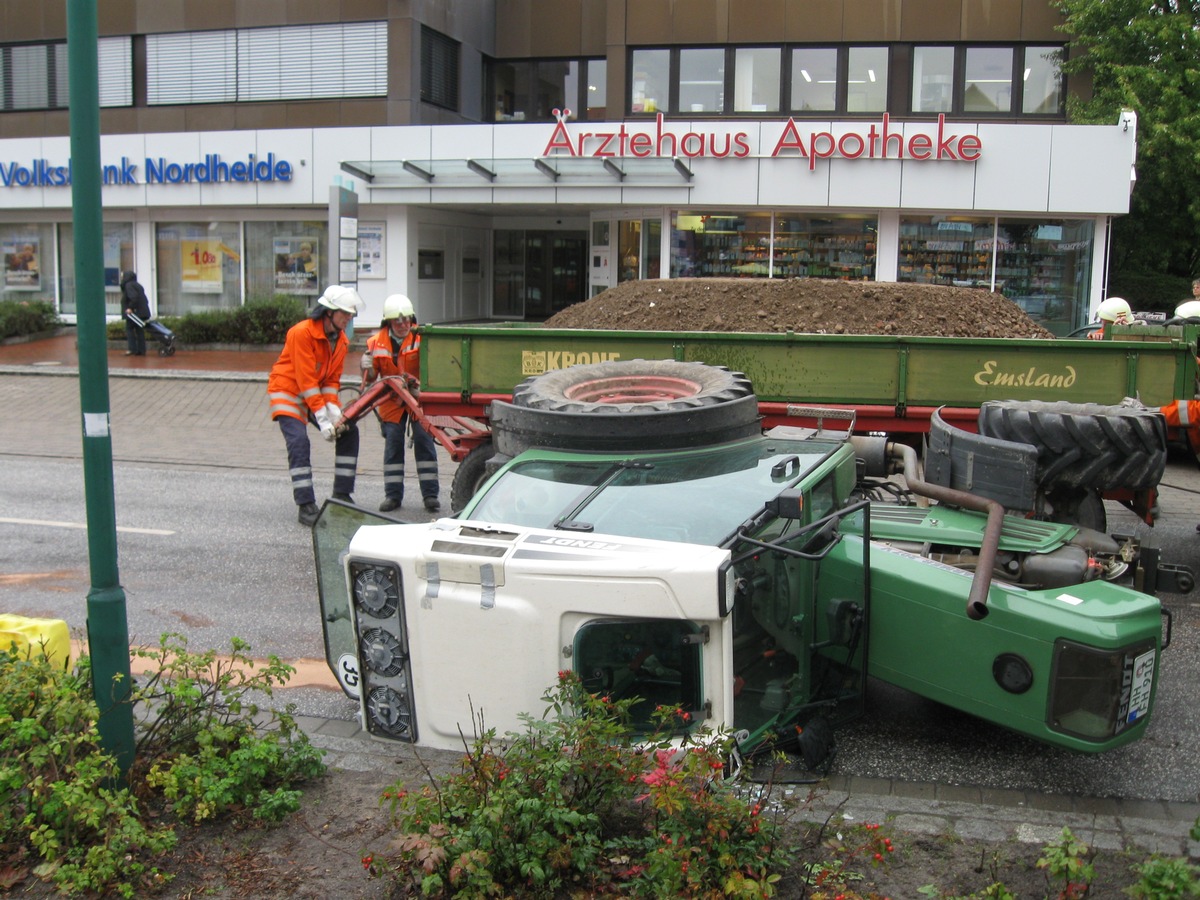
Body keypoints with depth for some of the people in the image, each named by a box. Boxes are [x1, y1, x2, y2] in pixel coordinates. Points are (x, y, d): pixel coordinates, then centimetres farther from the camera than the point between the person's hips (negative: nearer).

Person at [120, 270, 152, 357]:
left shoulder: (128, 285, -9)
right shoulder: (138, 285, 20)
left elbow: (134, 297, -24)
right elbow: (146, 300, 18)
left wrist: (130, 308, -21)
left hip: (134, 312, -9)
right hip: (143, 312, 9)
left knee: (129, 328, -1)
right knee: (139, 331, 9)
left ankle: (132, 349, -6)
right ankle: (141, 350, 7)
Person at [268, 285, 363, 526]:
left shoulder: (341, 339, 0)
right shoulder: (301, 333, -23)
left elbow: (332, 379, 1)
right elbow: (305, 380, -26)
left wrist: (334, 410, -17)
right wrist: (322, 418, -28)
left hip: (319, 393, 8)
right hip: (288, 391, -7)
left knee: (349, 431, -2)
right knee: (299, 441, -22)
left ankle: (342, 495, 6)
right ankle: (306, 506, -20)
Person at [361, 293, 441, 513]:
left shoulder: (421, 338, -10)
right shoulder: (376, 343, -1)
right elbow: (370, 376, 6)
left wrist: (419, 382, -35)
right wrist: (367, 368, -16)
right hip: (391, 399, 2)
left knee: (424, 441, -5)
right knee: (392, 443, 2)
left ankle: (430, 495, 1)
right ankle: (392, 495, 10)